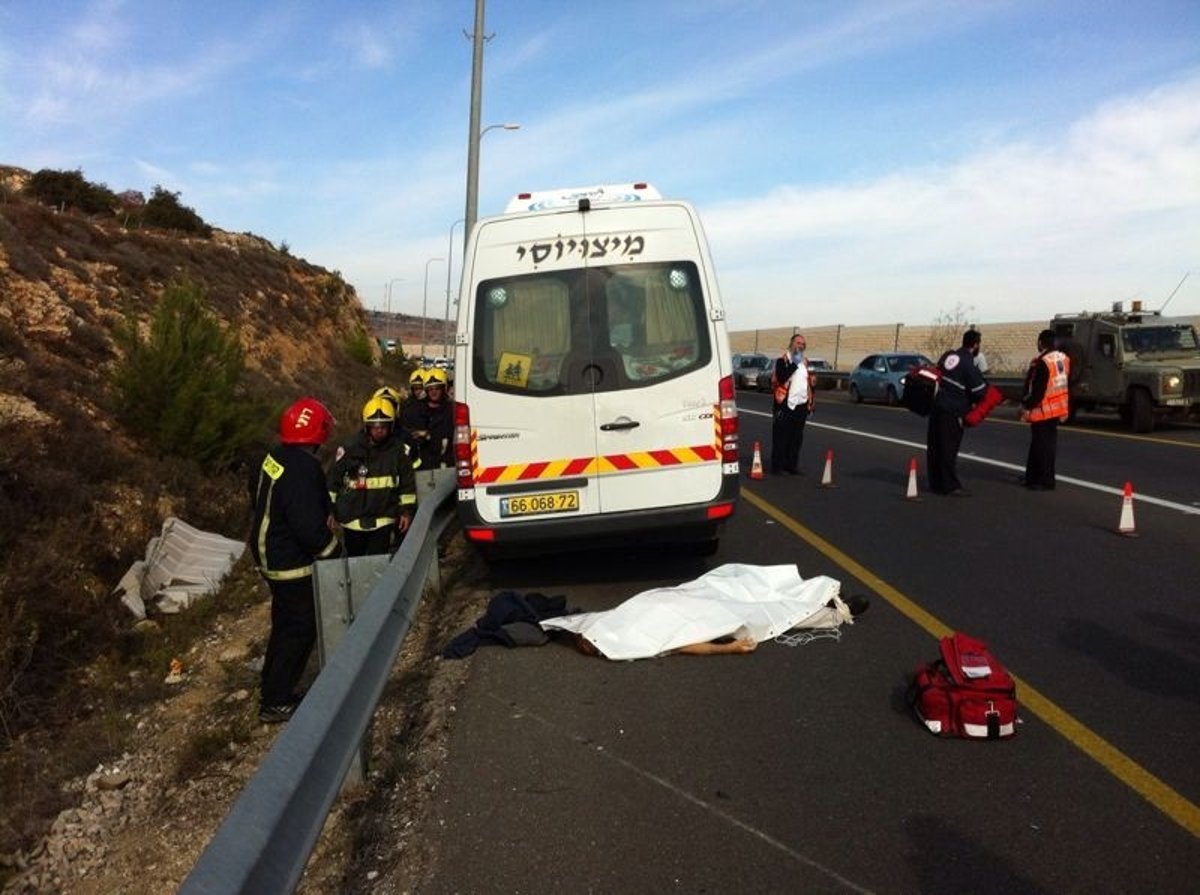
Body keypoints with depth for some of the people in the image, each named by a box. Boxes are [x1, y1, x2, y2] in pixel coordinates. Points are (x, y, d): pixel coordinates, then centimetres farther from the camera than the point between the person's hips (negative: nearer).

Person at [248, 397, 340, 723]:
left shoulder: (274, 457, 2)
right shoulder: (302, 469, -29)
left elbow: (256, 495, 19)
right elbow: (310, 527, -30)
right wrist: (332, 552, -12)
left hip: (270, 555, 10)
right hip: (293, 564, -10)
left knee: (285, 623, 22)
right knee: (300, 629, 3)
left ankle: (272, 691, 34)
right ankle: (275, 703, 11)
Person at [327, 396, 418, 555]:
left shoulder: (400, 449, -6)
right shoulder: (350, 449, -10)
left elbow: (407, 483, 5)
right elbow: (333, 480, 1)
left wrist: (407, 510, 5)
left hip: (383, 519, 0)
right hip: (353, 519, 0)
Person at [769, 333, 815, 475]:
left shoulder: (804, 362, 16)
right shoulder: (783, 360, -5)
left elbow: (810, 382, 23)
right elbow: (781, 377, -21)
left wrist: (810, 404, 19)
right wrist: (794, 364, -19)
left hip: (801, 404, 6)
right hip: (785, 403, -6)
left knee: (796, 438, 9)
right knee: (780, 437, -2)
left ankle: (791, 465, 17)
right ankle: (777, 466, 4)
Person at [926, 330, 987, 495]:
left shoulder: (947, 356, 6)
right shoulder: (968, 365, -14)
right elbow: (979, 391, -10)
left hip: (936, 406, 7)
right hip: (952, 412, -7)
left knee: (934, 446, 11)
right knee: (949, 448, -2)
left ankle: (936, 483, 20)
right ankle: (951, 485, 3)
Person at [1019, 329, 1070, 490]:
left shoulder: (1042, 363, -24)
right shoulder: (1063, 359, 5)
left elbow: (1037, 390, -23)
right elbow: (1065, 381, 15)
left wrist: (1026, 405, -10)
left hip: (1043, 410, -9)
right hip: (1057, 408, 9)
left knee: (1043, 446, -1)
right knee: (1037, 445, 17)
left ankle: (1046, 481, 4)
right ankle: (1033, 477, 26)